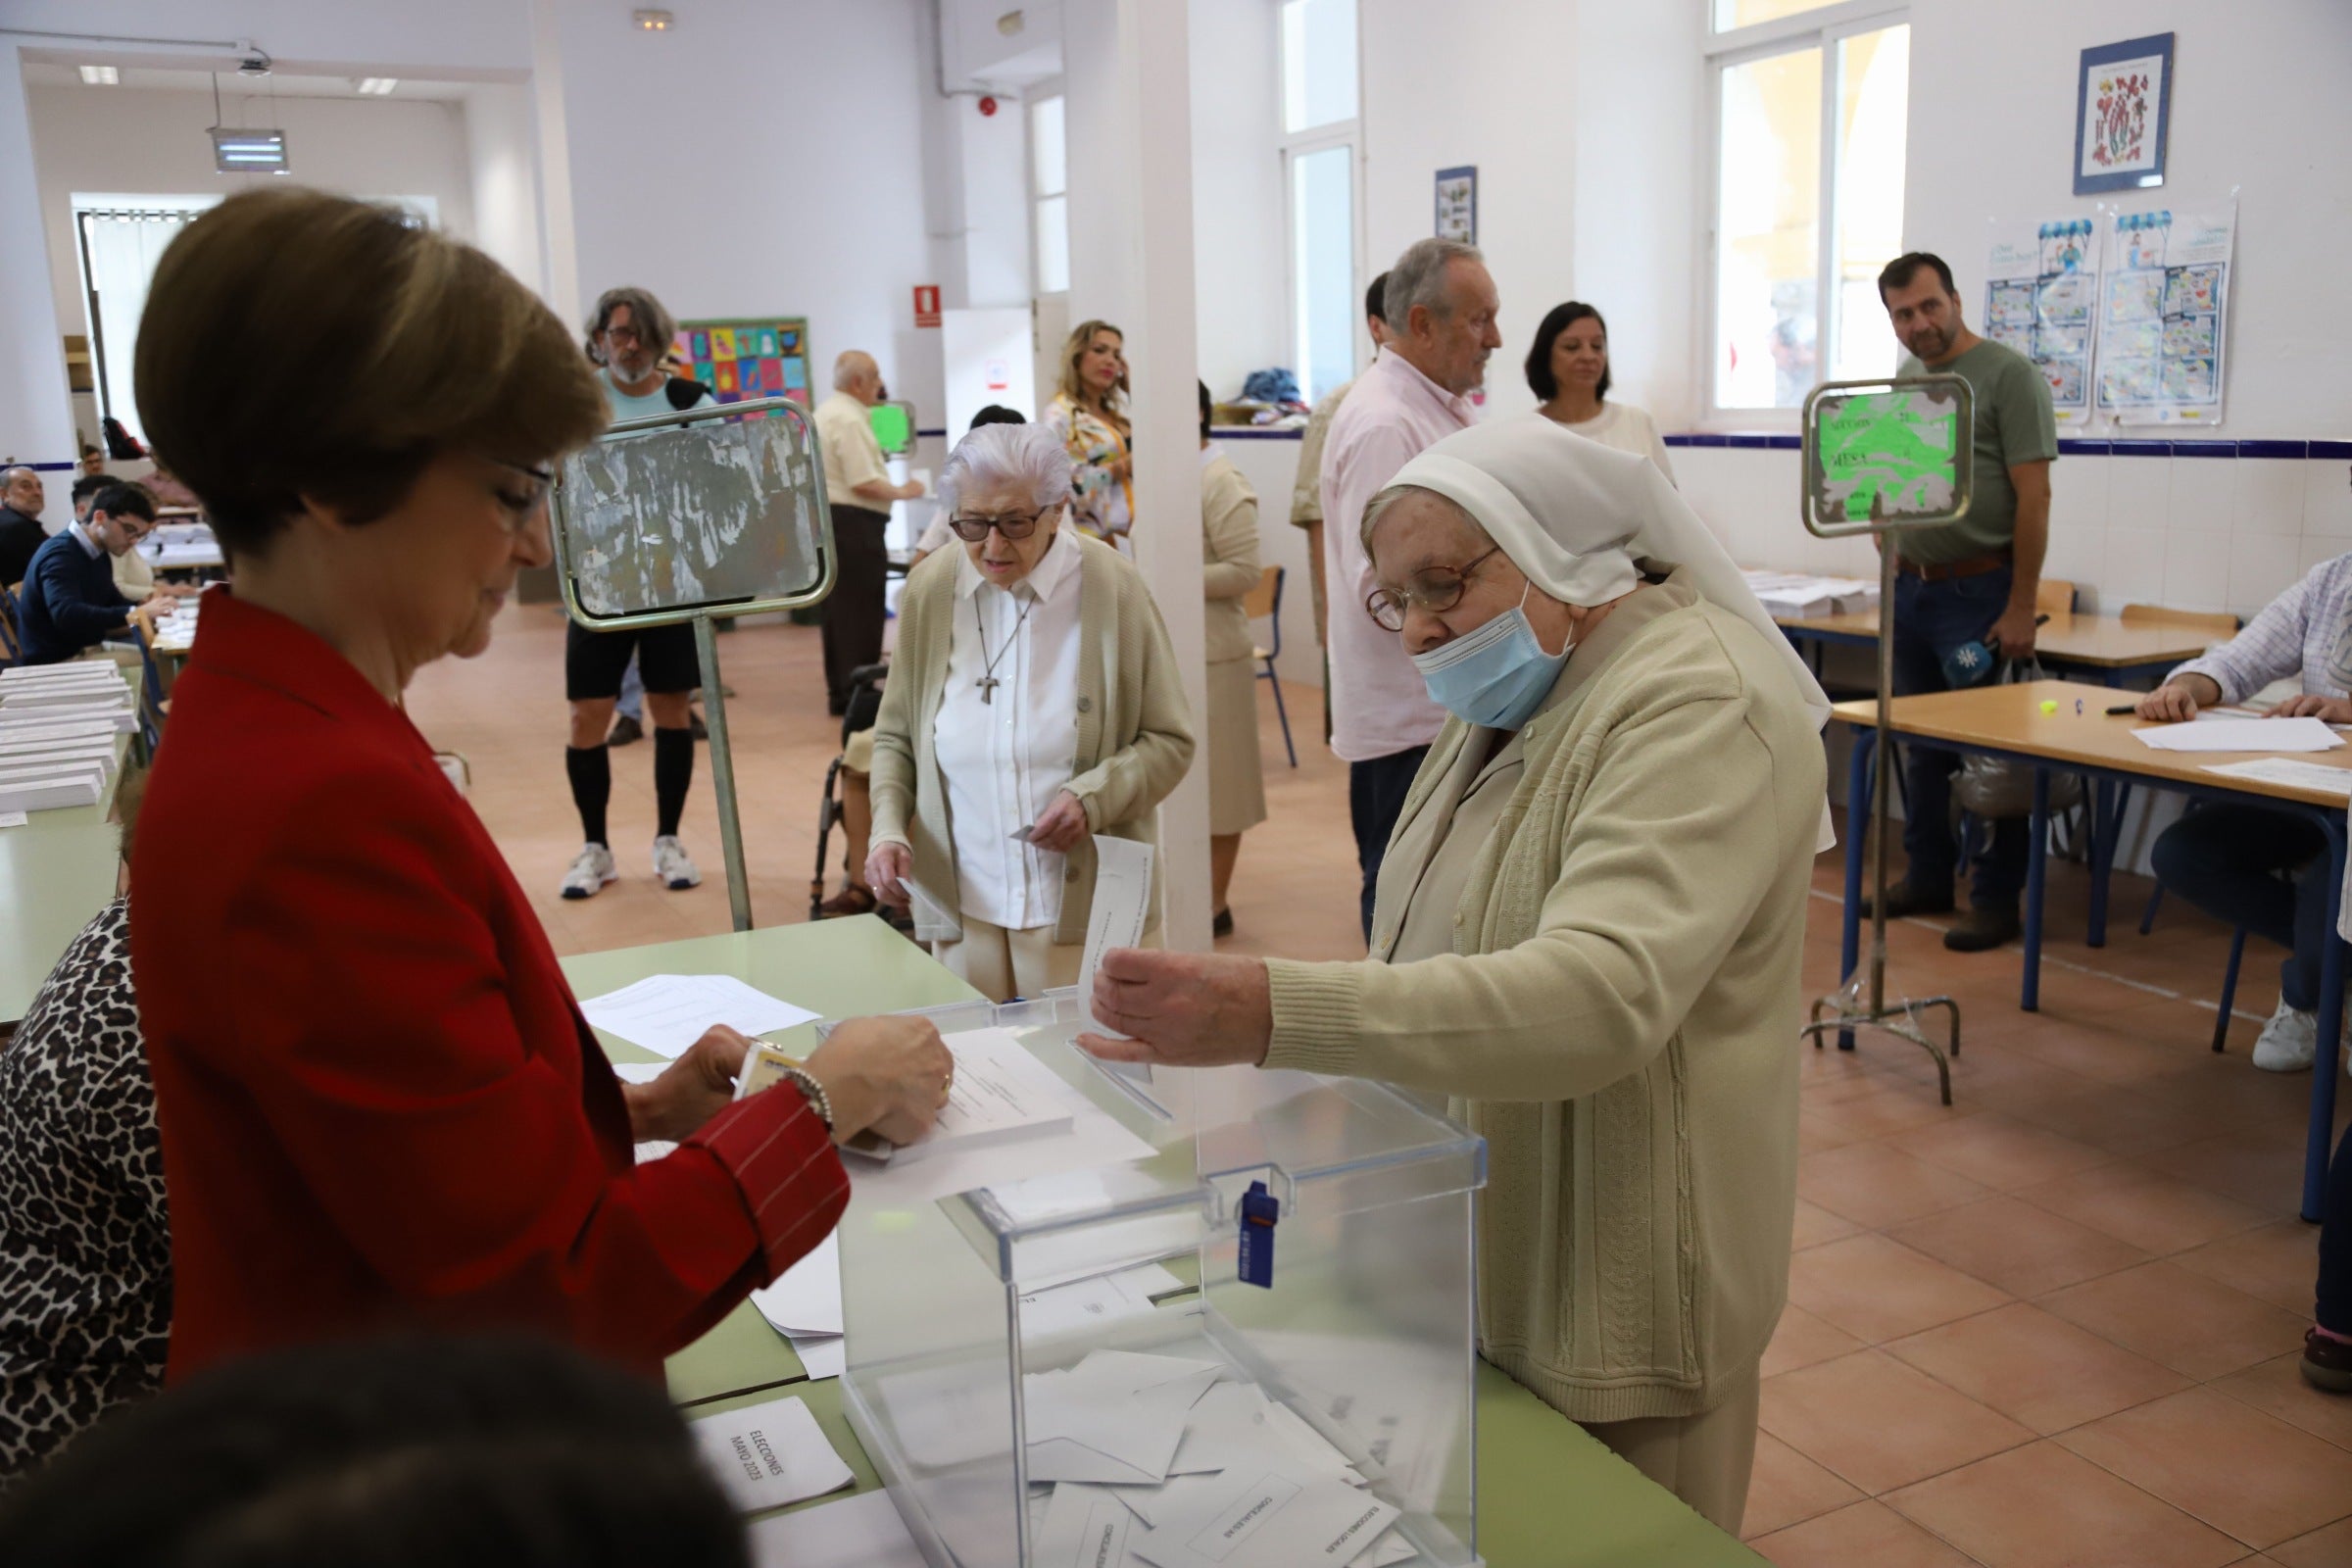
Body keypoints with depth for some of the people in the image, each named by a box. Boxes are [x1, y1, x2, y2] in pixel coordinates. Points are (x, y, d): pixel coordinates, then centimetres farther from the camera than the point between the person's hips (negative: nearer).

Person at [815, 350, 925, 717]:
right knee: (860, 613, -5)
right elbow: (864, 482, -20)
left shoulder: (825, 412, 16)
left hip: (828, 517, 10)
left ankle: (840, 693, 18)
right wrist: (902, 492, -8)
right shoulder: (849, 419, -16)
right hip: (854, 523, -10)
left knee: (839, 610, 13)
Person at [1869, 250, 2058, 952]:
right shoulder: (1903, 380, 12)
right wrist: (1890, 551, 8)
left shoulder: (2008, 374, -8)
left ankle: (1997, 900, 7)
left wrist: (2020, 609, -15)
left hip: (1979, 591, -6)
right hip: (1910, 589, 7)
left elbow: (2033, 495, -12)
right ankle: (1927, 878, 25)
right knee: (1921, 744, 13)